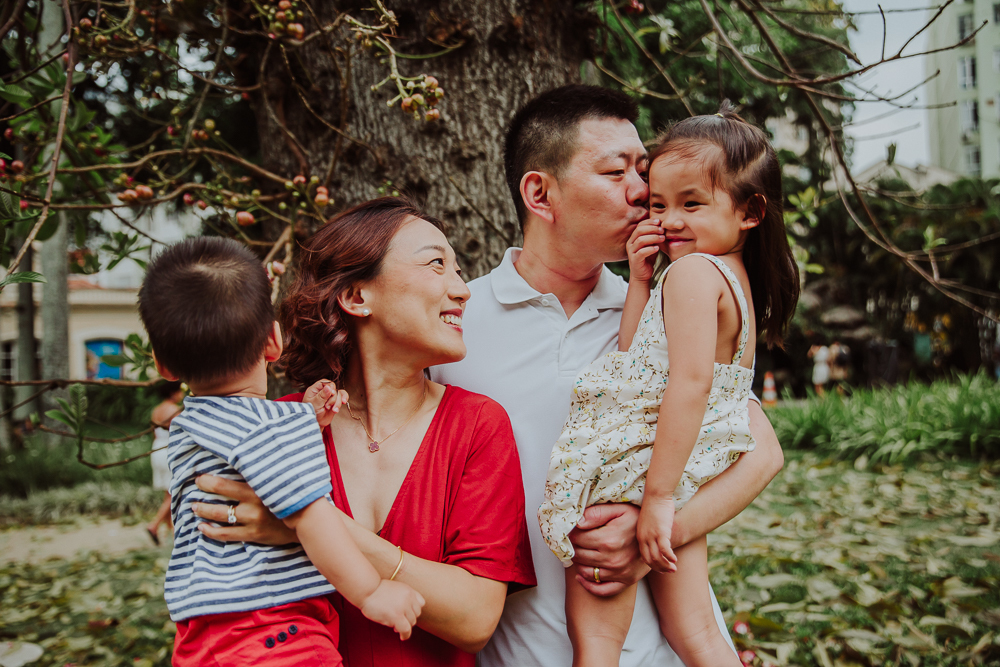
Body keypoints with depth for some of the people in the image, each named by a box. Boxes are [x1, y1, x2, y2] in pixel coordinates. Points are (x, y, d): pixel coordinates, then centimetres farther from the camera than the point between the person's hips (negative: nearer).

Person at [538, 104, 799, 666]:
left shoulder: (692, 271, -16)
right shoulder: (736, 278, 13)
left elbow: (690, 384, -26)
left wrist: (657, 497, -26)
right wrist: (640, 282, 6)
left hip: (626, 476, -9)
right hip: (690, 483, 9)